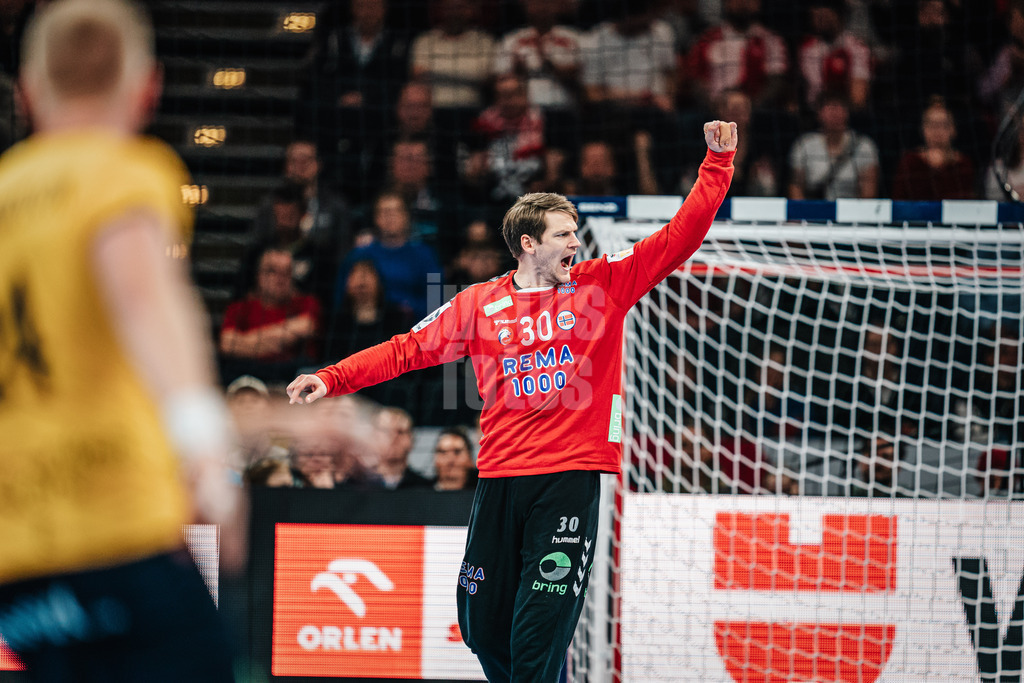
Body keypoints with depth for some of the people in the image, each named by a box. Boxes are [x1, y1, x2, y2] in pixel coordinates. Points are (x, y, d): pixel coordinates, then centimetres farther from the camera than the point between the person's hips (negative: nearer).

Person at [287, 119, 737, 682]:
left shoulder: (603, 285, 6)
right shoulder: (479, 304, 9)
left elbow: (681, 235, 3)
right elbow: (409, 349, 11)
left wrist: (718, 163, -4)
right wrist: (332, 380, 3)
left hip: (571, 477, -3)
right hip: (500, 479, 3)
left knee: (539, 634, -11)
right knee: (482, 626, 9)